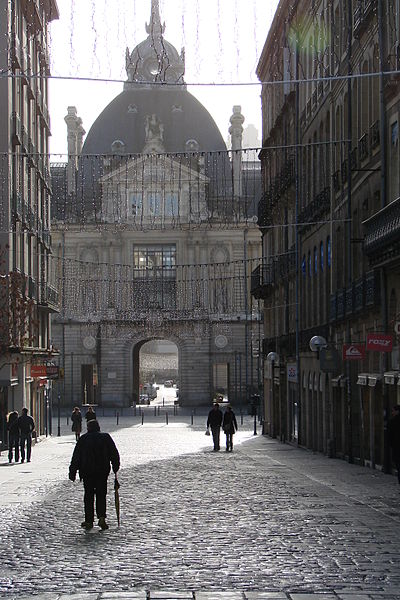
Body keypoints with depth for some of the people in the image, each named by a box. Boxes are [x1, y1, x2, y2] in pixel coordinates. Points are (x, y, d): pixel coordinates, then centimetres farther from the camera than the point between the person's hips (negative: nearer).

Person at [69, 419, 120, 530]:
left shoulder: (83, 439, 0)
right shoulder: (106, 438, 3)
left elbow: (76, 457, 0)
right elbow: (115, 454, 3)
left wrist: (72, 472, 3)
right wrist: (115, 467, 13)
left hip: (87, 471, -1)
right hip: (103, 471, 1)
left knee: (88, 496, 8)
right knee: (101, 495, 8)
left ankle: (89, 521, 7)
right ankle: (101, 518, -9)